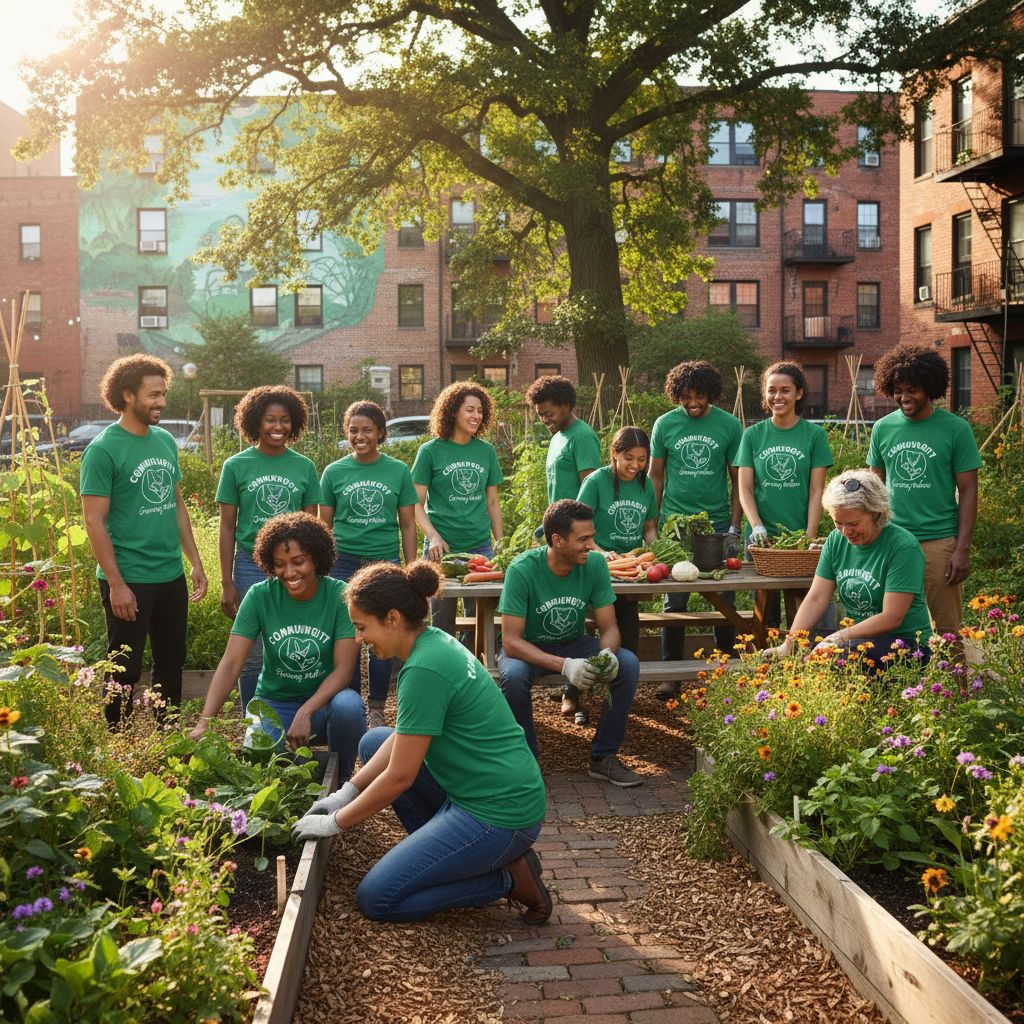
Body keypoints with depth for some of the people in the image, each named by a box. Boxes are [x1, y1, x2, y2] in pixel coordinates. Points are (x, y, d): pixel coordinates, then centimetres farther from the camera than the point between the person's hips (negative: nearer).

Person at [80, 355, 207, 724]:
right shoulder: (103, 450, -12)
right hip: (129, 580, -7)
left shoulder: (166, 441, 8)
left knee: (171, 664, 16)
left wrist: (195, 562, 12)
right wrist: (116, 584, -17)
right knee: (125, 672, 3)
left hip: (171, 576, 7)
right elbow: (94, 521, -14)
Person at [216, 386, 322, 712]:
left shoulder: (304, 467, 5)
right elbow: (227, 527, 3)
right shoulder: (236, 466, 1)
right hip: (250, 566, -1)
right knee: (252, 655, 3)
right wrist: (226, 583, -1)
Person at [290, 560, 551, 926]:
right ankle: (443, 848, 14)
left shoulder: (424, 670, -23)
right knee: (373, 742, 15)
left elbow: (399, 776, -17)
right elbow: (404, 738, 15)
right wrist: (347, 793, 12)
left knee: (375, 899, -2)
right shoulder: (435, 641, 5)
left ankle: (509, 878, 0)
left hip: (500, 814, -10)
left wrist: (336, 822, -4)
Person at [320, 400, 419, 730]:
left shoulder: (398, 471, 3)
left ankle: (376, 710, 18)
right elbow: (325, 526, 8)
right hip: (344, 564, 0)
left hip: (386, 563, 0)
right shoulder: (334, 472, 4)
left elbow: (407, 525, 7)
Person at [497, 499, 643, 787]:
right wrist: (564, 665, -42)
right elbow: (511, 641, -28)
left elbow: (609, 627, -9)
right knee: (513, 675, -37)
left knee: (628, 664, -21)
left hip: (574, 644, 4)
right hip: (529, 647, -3)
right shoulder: (522, 569, -27)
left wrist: (607, 653, -34)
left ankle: (603, 757, -6)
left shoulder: (595, 563, -16)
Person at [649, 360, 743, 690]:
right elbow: (656, 476, 7)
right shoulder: (665, 424, 1)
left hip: (718, 523, 0)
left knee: (724, 601, 6)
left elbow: (737, 478, 4)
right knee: (675, 602, 5)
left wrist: (734, 527, -2)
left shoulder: (729, 425, 0)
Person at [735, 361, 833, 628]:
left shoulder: (814, 434, 2)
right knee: (765, 614, 5)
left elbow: (816, 492, -1)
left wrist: (810, 537, -10)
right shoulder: (753, 435, 6)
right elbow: (745, 489, 3)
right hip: (762, 537, 1)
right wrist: (757, 526, -13)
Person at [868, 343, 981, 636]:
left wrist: (963, 549, -7)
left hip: (940, 542, -3)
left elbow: (968, 492, -1)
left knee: (948, 627, 3)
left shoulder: (956, 429, -3)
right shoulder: (882, 429, 6)